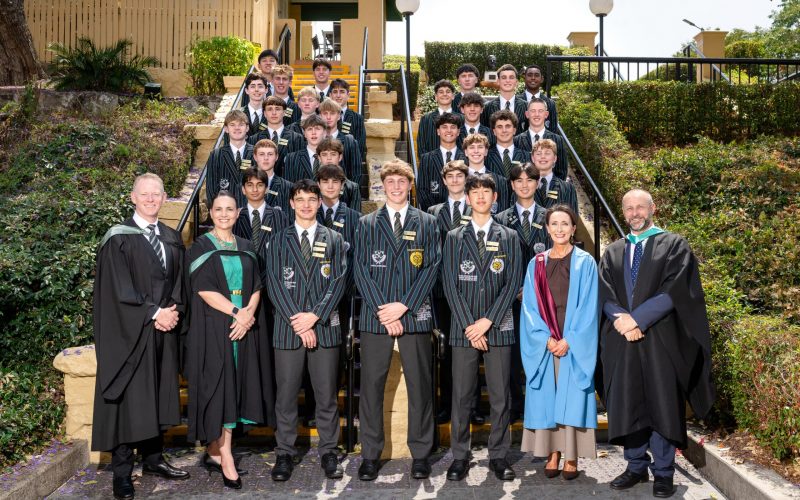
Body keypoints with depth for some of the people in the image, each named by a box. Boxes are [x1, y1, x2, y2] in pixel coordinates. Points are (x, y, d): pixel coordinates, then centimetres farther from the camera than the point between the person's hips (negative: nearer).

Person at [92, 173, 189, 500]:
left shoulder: (172, 238, 11)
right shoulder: (118, 238, -6)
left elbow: (178, 282, 10)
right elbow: (119, 288, -12)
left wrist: (174, 311, -7)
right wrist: (154, 313, -15)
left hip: (164, 330, 5)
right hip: (129, 332, -5)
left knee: (157, 396, 12)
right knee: (128, 398, -1)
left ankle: (153, 458, 25)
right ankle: (122, 472, 9)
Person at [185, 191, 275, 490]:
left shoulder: (246, 248, 12)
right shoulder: (200, 247, 0)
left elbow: (256, 287, 7)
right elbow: (203, 289, -10)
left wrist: (248, 314, -12)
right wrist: (236, 312, -16)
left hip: (246, 327, 4)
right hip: (212, 328, -4)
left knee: (236, 387, 4)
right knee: (217, 387, -5)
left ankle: (215, 451, 16)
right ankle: (225, 457, 1)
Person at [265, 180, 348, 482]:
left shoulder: (334, 239, 10)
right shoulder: (279, 240, 9)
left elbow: (339, 281, 1)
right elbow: (274, 283, 0)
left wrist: (315, 315, -11)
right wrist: (297, 321, -10)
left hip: (325, 326, 0)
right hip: (288, 327, 0)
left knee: (326, 395, 5)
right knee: (286, 395, 4)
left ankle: (328, 452, 17)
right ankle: (285, 453, 16)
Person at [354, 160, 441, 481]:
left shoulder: (426, 223, 9)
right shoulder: (367, 223, 11)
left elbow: (431, 268, 1)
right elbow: (360, 270, 3)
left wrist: (403, 306, -10)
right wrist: (382, 310, -8)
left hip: (414, 315, 0)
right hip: (375, 316, 1)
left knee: (419, 386, 4)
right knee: (371, 386, 3)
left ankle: (420, 454, 16)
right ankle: (370, 455, 14)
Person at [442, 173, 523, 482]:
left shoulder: (509, 237, 9)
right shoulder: (454, 237, 9)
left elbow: (513, 283, 0)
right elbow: (450, 285, 2)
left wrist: (487, 321, -9)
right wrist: (468, 325, -8)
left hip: (499, 328, 0)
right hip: (463, 328, 0)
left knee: (500, 396, 4)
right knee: (461, 396, 3)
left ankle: (498, 456, 16)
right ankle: (460, 456, 13)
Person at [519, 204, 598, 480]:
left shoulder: (585, 263, 1)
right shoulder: (536, 264, 8)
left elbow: (588, 307, -5)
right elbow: (530, 307, 4)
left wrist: (569, 340, -13)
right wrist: (546, 338, -9)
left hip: (575, 344, -3)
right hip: (544, 343, 3)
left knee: (572, 398, 0)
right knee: (546, 398, 4)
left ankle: (571, 457, 9)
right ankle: (552, 453, 13)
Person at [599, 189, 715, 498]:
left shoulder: (674, 245, 3)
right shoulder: (613, 252, 15)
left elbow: (674, 290, -9)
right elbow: (605, 293, 5)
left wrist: (636, 318, -16)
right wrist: (621, 320, -14)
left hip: (661, 340, -3)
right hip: (622, 341, 3)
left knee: (662, 405, 2)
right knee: (627, 404, 6)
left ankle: (663, 473, 14)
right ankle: (636, 467, 20)